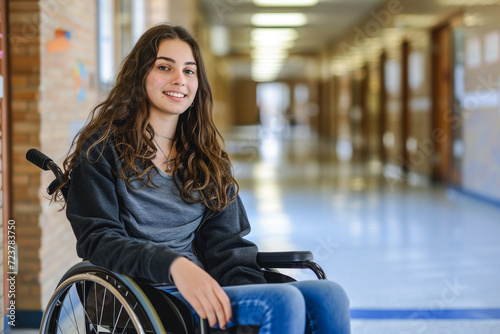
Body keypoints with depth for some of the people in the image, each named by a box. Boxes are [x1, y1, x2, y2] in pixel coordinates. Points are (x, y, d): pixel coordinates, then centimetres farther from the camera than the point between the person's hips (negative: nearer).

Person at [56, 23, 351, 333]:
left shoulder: (207, 156, 20)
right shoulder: (103, 147, 3)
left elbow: (225, 243, 12)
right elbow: (98, 238, -8)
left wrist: (252, 289, -10)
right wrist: (173, 264, -26)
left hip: (207, 288, 6)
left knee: (327, 295, -21)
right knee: (284, 302, -30)